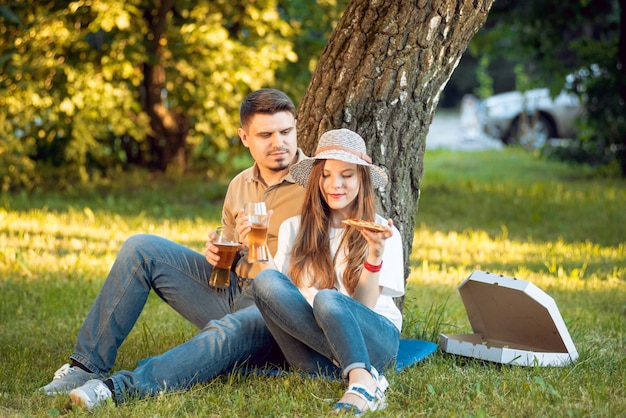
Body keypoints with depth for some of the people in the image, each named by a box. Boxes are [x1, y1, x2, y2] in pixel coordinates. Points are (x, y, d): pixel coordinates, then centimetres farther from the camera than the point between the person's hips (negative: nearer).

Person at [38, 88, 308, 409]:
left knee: (228, 332, -42)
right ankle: (87, 365, -10)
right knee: (141, 248, -7)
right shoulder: (240, 186, 15)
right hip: (231, 290, 7)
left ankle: (119, 388, -51)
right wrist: (216, 253, 2)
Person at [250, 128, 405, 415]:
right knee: (266, 280, -27)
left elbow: (364, 306, -3)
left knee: (328, 299, -34)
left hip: (375, 340, -3)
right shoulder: (293, 229, 12)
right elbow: (282, 294, 3)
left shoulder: (383, 232, 6)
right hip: (309, 340, 3)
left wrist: (375, 255, -18)